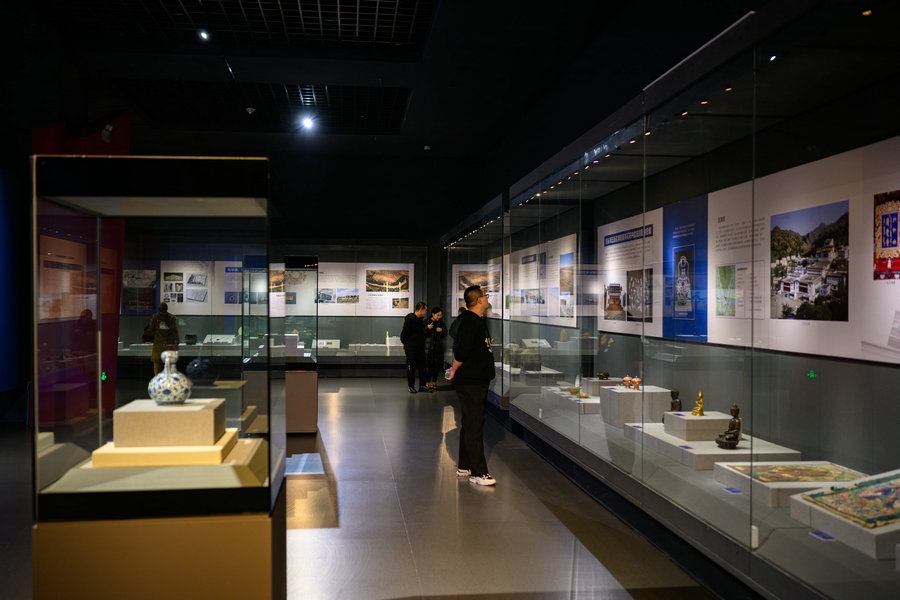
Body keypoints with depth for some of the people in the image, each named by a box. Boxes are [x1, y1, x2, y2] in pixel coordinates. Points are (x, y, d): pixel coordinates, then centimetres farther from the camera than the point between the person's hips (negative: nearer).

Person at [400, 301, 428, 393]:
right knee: (411, 367, 3)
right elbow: (404, 333, -12)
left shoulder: (421, 319, 8)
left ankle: (422, 385, 18)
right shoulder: (410, 319, -18)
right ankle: (411, 386, 12)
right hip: (411, 348, -8)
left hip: (420, 347, 8)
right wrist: (405, 343, -1)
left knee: (422, 366, 10)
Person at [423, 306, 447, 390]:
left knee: (436, 366, 6)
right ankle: (429, 383, 1)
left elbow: (445, 335, 12)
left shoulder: (441, 323, 8)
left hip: (438, 348, 4)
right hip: (429, 347, -3)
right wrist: (427, 328, -21)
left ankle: (434, 383, 17)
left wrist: (442, 331, -8)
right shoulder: (427, 322, -3)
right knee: (429, 366, -6)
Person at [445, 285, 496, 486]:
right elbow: (461, 351, -26)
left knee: (469, 425, 16)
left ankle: (464, 467, 25)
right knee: (474, 428, -5)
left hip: (478, 381, 10)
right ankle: (478, 473, 0)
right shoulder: (469, 322, -19)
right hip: (470, 382, -10)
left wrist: (456, 369, 13)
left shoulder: (479, 321, 14)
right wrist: (455, 371, -11)